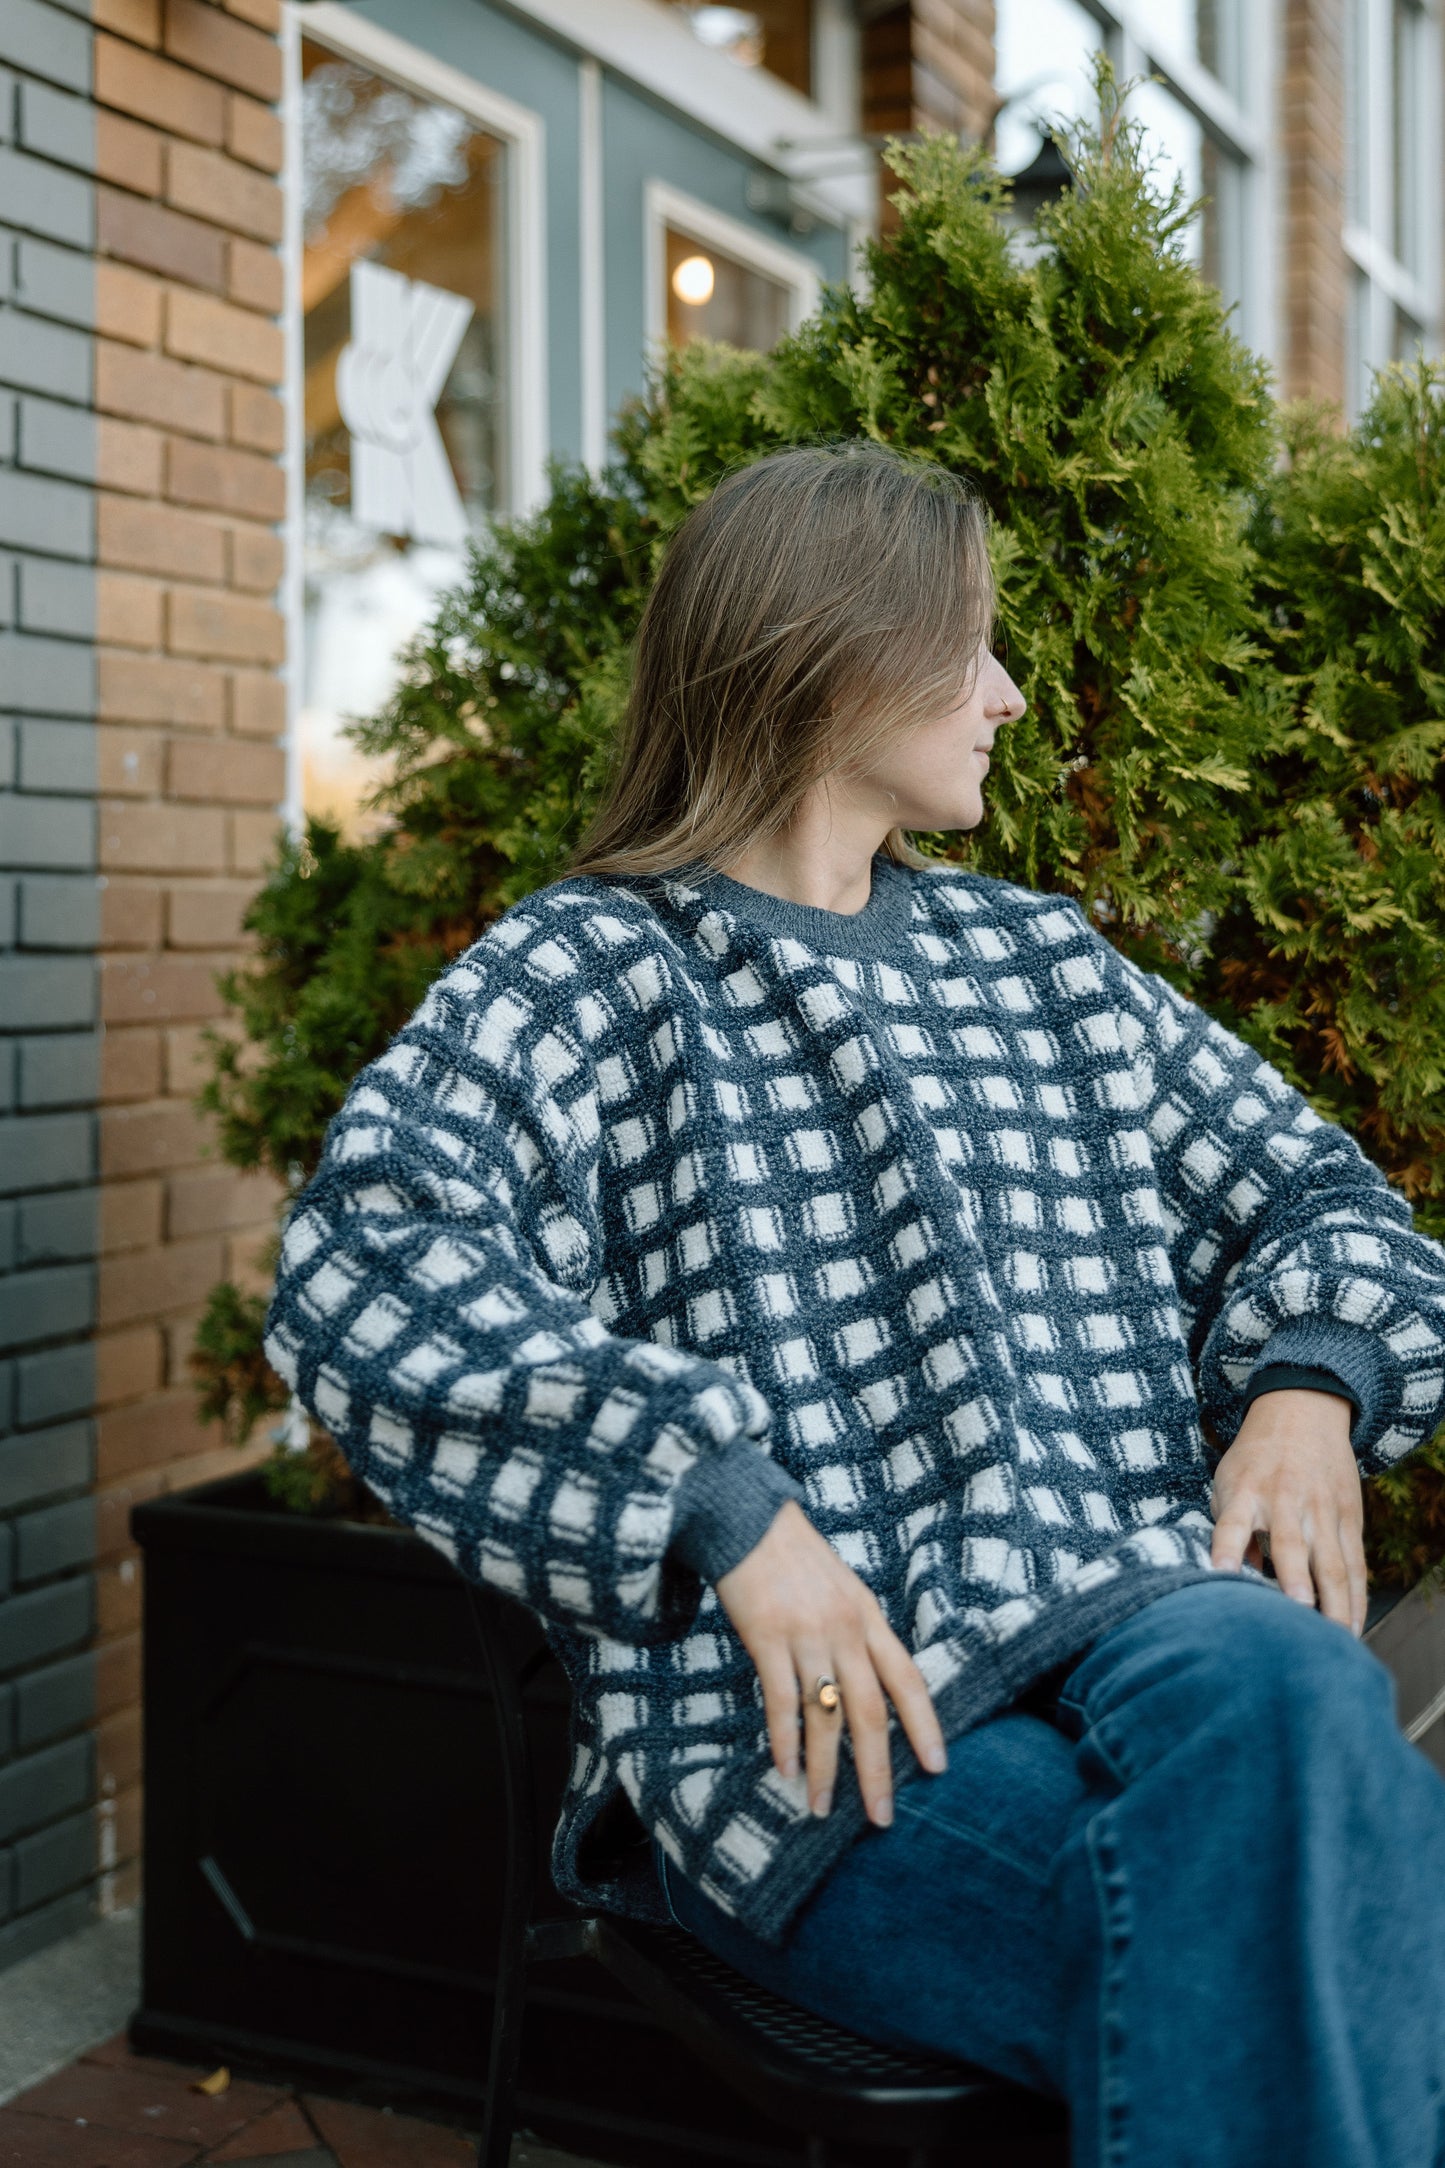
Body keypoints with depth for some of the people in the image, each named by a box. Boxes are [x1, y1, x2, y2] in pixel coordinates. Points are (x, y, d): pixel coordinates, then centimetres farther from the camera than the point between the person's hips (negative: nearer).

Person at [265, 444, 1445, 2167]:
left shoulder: (1042, 962, 24)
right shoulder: (589, 973, 5)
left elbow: (1303, 1188, 26)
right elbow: (364, 1271, -11)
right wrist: (730, 1515, -21)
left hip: (1155, 1628, 5)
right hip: (810, 1730, -4)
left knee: (1265, 1672, -31)